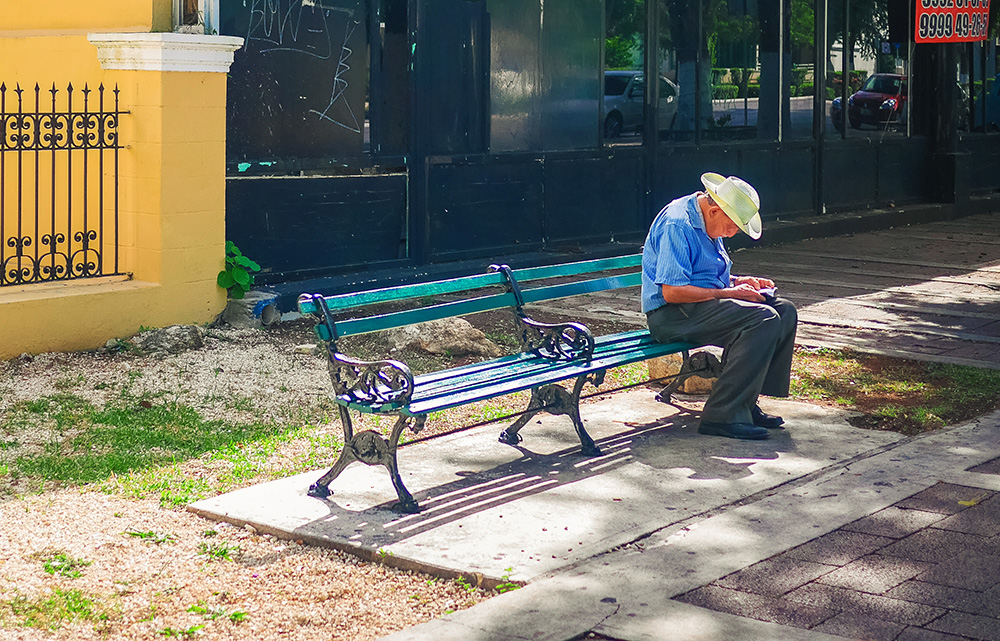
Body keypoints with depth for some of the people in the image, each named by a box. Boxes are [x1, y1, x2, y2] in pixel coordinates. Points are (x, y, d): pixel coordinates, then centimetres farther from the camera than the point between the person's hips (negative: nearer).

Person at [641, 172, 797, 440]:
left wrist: (741, 282, 8)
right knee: (763, 319, -27)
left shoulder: (708, 223, 14)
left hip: (703, 305, 10)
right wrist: (729, 293, -19)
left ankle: (745, 402, -4)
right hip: (671, 315, -10)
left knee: (785, 311, -3)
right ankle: (721, 415, -26)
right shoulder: (677, 224, -18)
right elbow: (671, 292, -24)